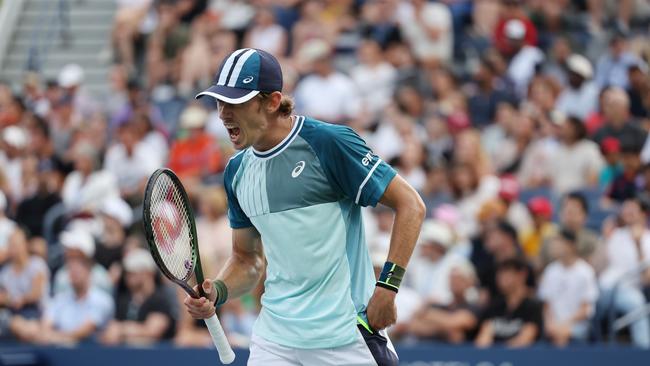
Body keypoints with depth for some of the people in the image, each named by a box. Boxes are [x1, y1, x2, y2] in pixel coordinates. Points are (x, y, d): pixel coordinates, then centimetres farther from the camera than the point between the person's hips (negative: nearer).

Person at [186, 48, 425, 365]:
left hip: (343, 336, -6)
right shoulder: (236, 171, 9)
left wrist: (387, 285, -16)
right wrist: (216, 291, -3)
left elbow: (410, 205, -9)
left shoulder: (328, 143, -11)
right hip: (274, 337, 6)